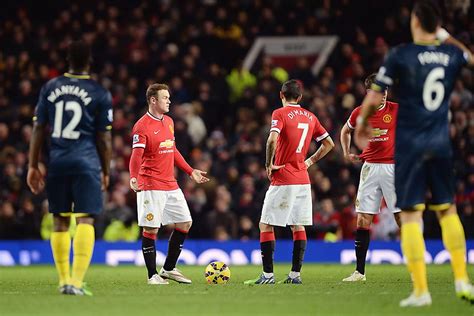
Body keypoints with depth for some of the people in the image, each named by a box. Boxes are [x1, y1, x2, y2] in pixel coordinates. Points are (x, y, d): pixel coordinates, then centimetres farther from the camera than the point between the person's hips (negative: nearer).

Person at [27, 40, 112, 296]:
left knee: (60, 221, 13)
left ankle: (64, 280, 17)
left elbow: (39, 129, 7)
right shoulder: (100, 94, 0)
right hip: (87, 164, -3)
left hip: (57, 162, 3)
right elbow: (104, 138, 2)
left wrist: (33, 165, 12)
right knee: (85, 220, -8)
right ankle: (76, 281, -20)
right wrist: (106, 172, 11)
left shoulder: (50, 88, 8)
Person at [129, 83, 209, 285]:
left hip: (171, 185, 8)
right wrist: (133, 178, -36)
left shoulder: (169, 122, 14)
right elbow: (136, 155, -20)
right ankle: (153, 275, 3)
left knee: (185, 223, 9)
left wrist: (190, 172, 23)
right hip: (151, 187, -8)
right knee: (151, 229, -5)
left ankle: (169, 269, 20)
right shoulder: (142, 126, -12)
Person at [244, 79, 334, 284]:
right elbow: (329, 143, 16)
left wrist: (269, 164, -11)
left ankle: (268, 274, -5)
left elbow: (272, 139, -23)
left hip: (283, 179, -6)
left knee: (266, 225, 0)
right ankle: (295, 273, 7)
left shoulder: (280, 114, -7)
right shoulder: (310, 117, 11)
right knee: (298, 226, 10)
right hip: (303, 180, 6)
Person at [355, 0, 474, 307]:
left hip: (410, 145, -4)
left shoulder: (400, 56, -9)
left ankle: (421, 289, -5)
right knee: (447, 209, 17)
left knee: (411, 215, -2)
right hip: (441, 144, 4)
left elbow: (374, 99, -6)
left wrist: (362, 124, 11)